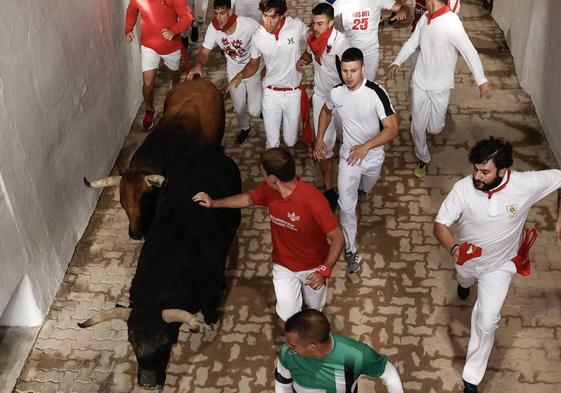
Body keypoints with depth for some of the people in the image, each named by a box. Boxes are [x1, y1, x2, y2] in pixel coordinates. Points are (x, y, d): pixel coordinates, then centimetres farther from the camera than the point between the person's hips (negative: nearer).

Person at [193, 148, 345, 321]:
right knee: (287, 315, -5)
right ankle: (295, 287, 27)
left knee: (315, 309, 17)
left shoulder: (313, 200, -34)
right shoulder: (270, 189, -16)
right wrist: (214, 203, 12)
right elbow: (249, 199, 7)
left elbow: (338, 238, -27)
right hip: (283, 265, 3)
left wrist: (325, 271, -36)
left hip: (313, 267, -3)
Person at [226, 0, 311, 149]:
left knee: (290, 142, 10)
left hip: (293, 93, 0)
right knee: (272, 144, 2)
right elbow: (254, 64, 4)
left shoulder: (297, 26, -16)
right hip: (271, 93, 0)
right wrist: (241, 74, -16)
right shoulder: (257, 37, -12)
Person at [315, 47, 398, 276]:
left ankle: (359, 188, 69)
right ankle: (351, 250, 13)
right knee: (347, 207, -3)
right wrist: (319, 139, 2)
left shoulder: (376, 93, -28)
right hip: (348, 156, 1)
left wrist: (366, 146, -40)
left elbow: (392, 129, -28)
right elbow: (326, 111, 10)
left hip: (373, 157, -1)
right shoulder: (336, 93, -15)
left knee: (365, 189, 31)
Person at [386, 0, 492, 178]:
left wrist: (482, 81, -26)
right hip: (420, 82, 5)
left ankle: (437, 115, 43)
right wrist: (397, 62, 3)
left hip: (440, 86, -4)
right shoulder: (425, 18, -3)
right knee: (417, 126, 6)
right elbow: (412, 42, 12)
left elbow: (469, 51, -24)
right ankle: (423, 158, 29)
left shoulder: (451, 22, -24)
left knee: (434, 128, 7)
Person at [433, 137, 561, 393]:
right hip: (467, 259, 2)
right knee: (466, 280, 35)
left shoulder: (526, 184, -31)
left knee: (486, 322, -4)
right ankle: (466, 282, 76)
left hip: (499, 265, -1)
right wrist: (454, 248, -50)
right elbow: (440, 225, -29)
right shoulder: (463, 189, -32)